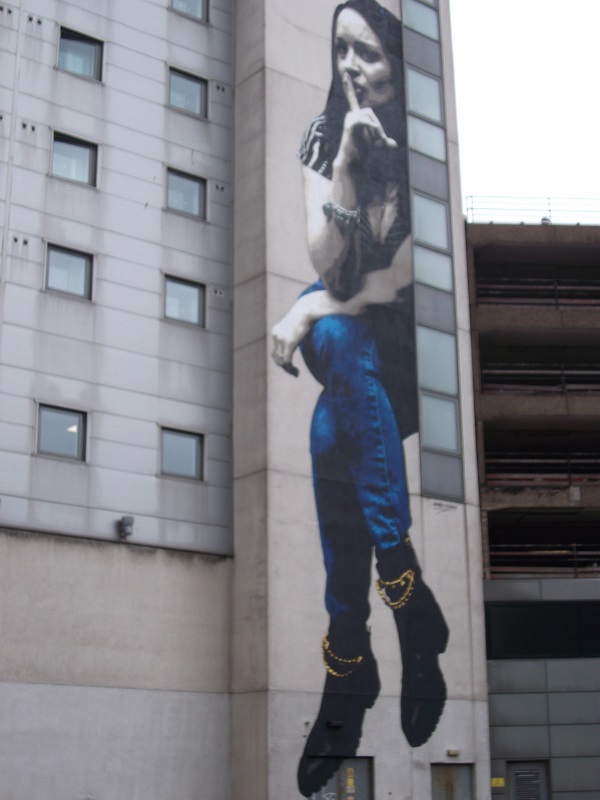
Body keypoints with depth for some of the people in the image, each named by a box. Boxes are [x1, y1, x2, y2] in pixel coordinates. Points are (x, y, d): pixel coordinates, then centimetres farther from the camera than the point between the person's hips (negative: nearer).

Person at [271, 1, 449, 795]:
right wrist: (347, 162, -16)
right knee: (340, 350, -31)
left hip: (413, 339, -3)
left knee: (335, 431, -29)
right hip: (348, 334, 4)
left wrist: (314, 308, -12)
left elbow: (403, 283, -12)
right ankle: (412, 609, -22)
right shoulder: (324, 138, 1)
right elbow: (327, 266, -8)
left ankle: (348, 666, -19)